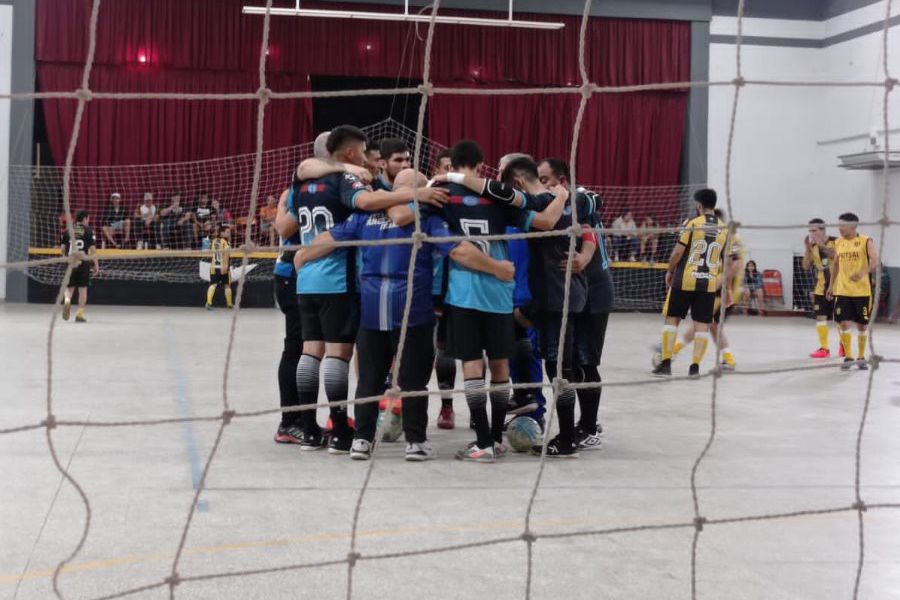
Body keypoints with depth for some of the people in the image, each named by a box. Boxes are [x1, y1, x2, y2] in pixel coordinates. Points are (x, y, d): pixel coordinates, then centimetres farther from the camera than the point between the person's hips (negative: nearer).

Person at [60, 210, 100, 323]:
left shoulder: (67, 230, 7)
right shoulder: (88, 230, -1)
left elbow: (62, 248, 6)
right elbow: (92, 249, -7)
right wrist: (96, 264, -2)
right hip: (84, 262, -2)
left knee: (69, 287, 13)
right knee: (83, 288, 6)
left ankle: (67, 301, -18)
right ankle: (79, 314, 6)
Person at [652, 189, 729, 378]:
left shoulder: (693, 223, -7)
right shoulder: (724, 229, 6)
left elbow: (678, 251, -9)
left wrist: (669, 271, 6)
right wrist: (722, 281, 22)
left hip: (685, 280, -3)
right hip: (709, 283, 3)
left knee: (672, 318, 6)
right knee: (702, 324, 6)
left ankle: (666, 363, 3)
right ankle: (695, 366, 4)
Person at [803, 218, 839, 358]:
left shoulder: (836, 242, -12)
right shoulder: (813, 246, 4)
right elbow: (806, 267, 0)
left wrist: (821, 245, -30)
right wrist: (807, 249, -12)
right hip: (821, 288, 4)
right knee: (820, 317, -3)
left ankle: (843, 345, 29)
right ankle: (824, 348, 3)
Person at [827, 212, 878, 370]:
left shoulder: (866, 241, -7)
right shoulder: (838, 242, 7)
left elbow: (875, 262, -17)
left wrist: (863, 273, -35)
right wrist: (831, 285, 15)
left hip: (862, 291, -3)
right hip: (842, 291, 3)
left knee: (862, 325, 6)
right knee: (844, 323, -5)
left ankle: (861, 357, 21)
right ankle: (848, 357, 6)